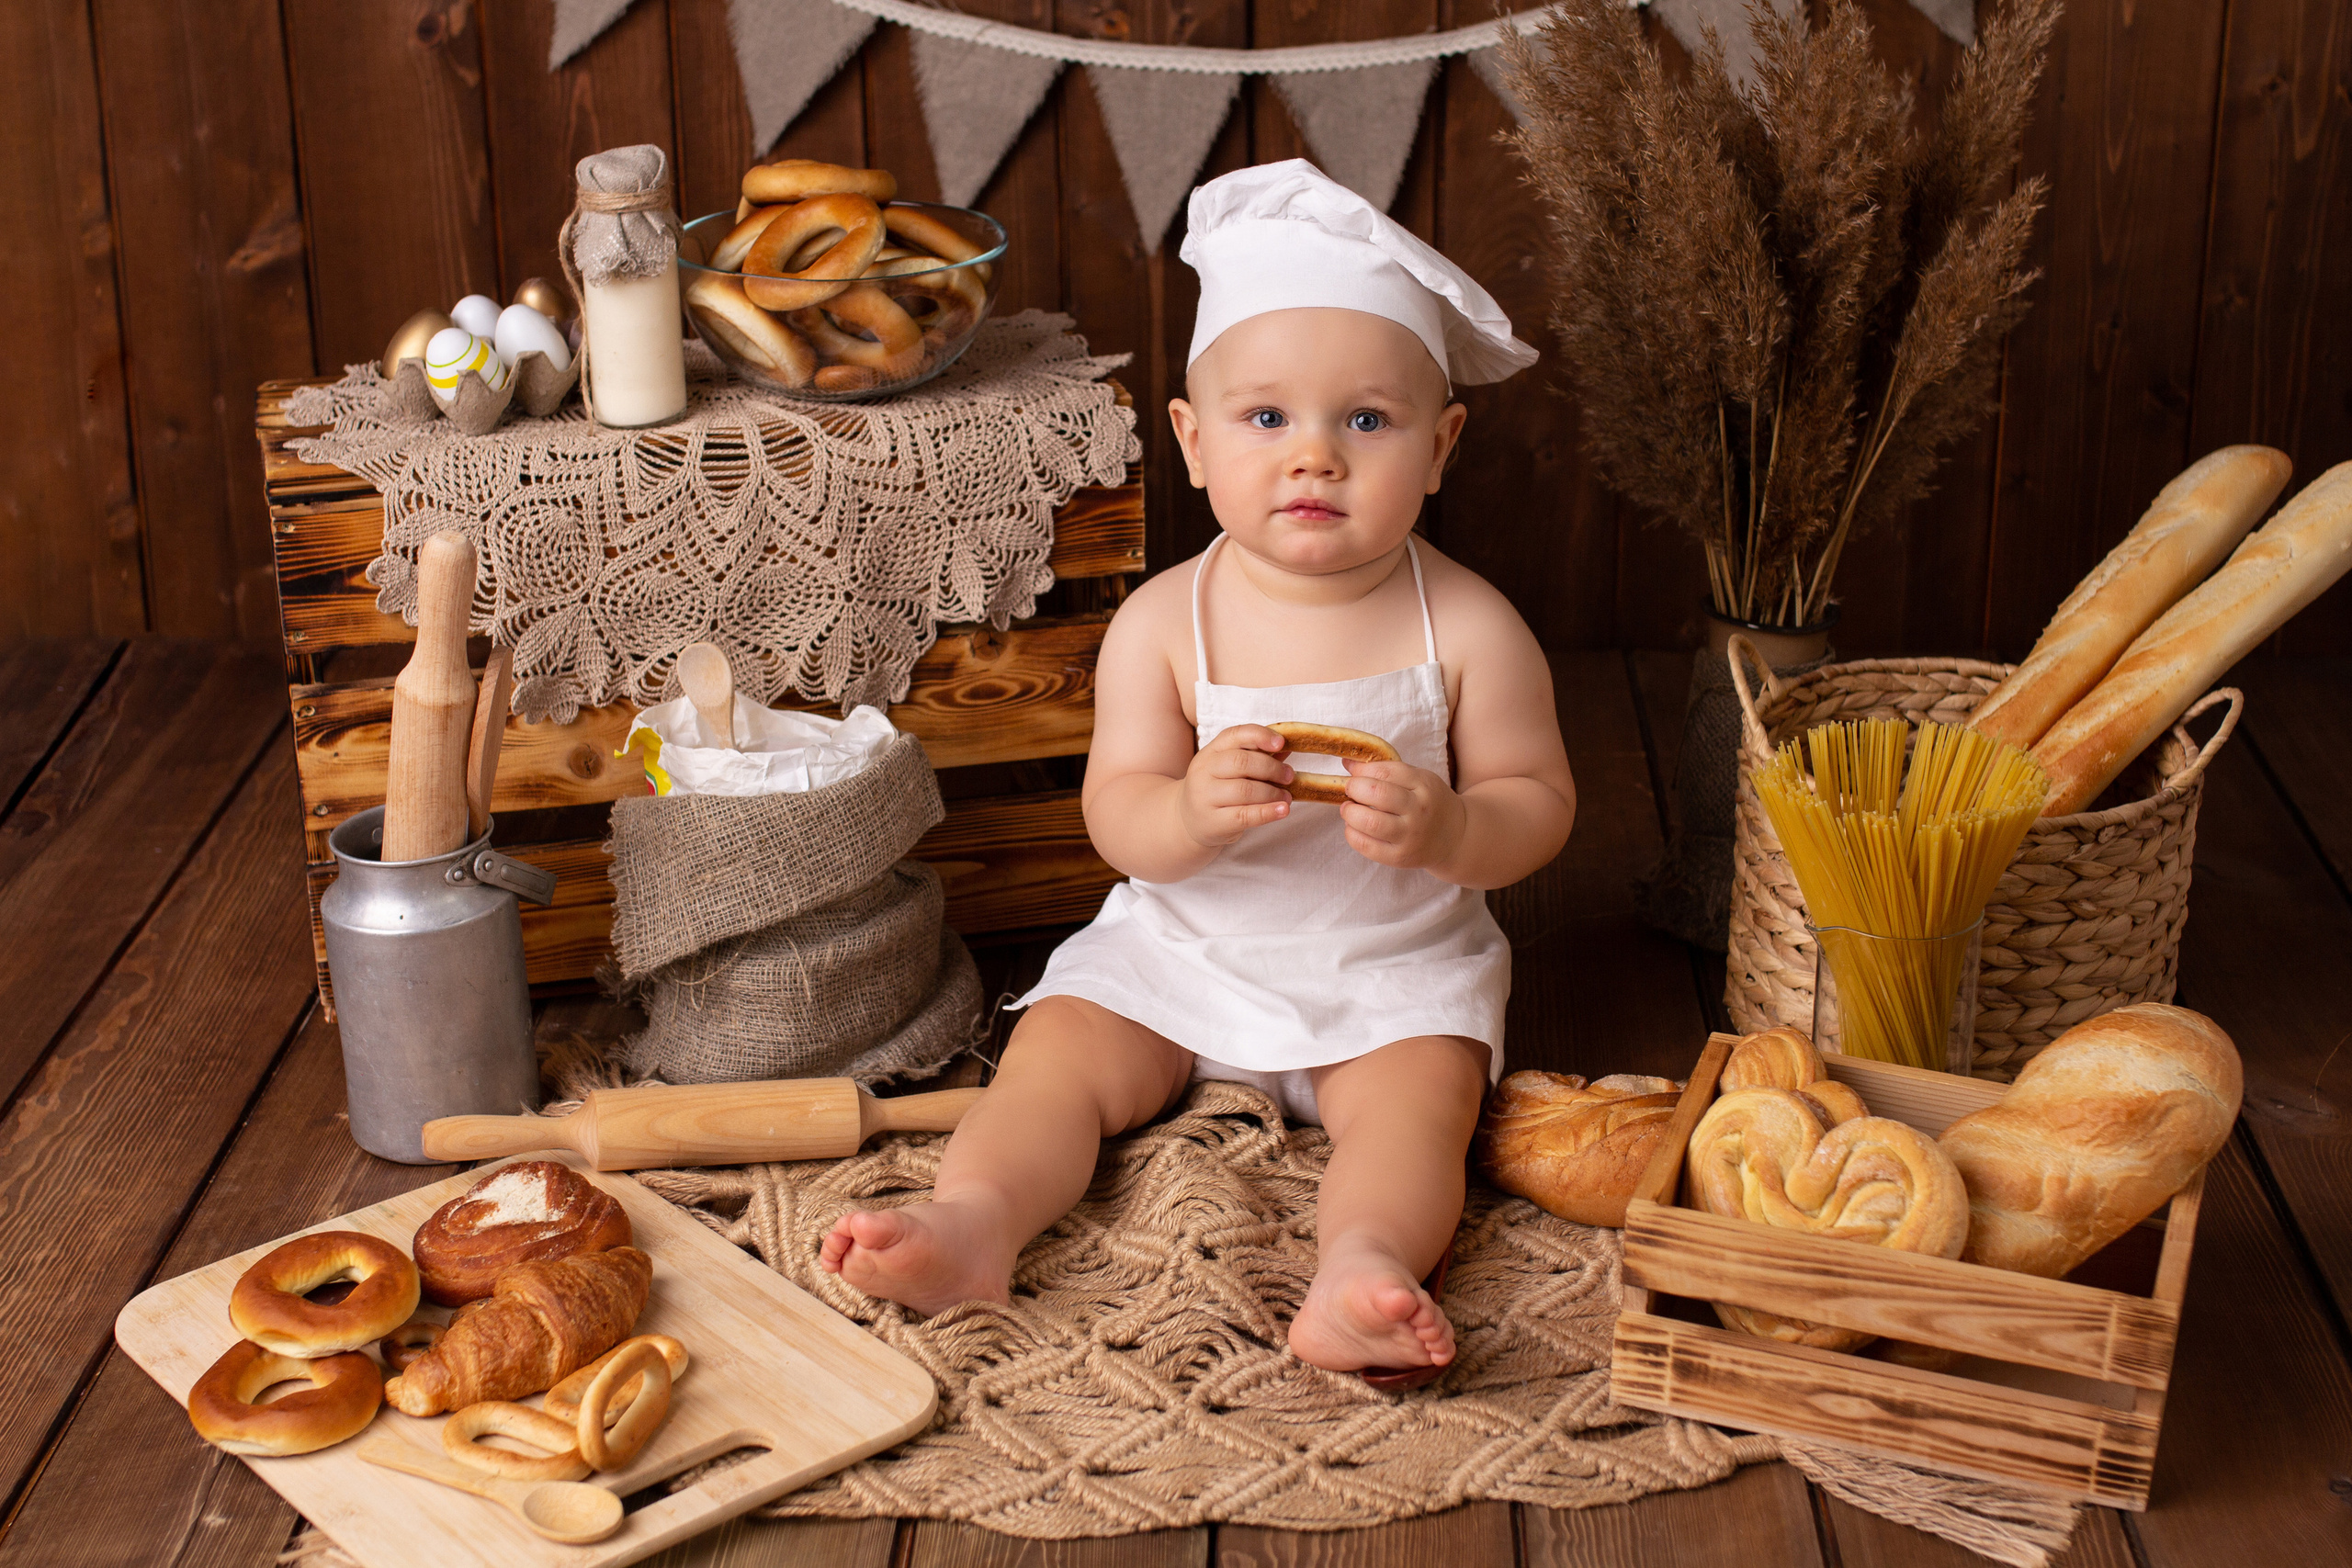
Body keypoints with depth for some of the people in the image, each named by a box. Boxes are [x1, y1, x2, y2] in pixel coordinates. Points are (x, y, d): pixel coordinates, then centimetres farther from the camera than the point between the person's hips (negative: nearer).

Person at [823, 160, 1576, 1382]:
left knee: (1414, 1094, -28)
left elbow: (1541, 802, -4)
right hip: (1183, 952, 2)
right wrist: (1188, 812, -34)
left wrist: (1449, 831, -28)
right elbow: (1115, 815, -9)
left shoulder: (1468, 629, -9)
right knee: (1056, 1054, -15)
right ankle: (975, 1218, -30)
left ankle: (1363, 1264, -47)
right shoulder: (1162, 624, -8)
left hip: (1396, 970, -2)